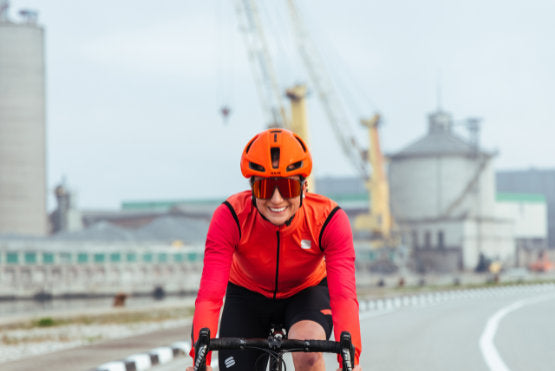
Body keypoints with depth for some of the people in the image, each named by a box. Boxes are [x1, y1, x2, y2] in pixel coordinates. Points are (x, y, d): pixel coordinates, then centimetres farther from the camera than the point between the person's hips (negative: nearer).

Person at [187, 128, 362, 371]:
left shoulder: (328, 219, -30)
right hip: (248, 296, 1)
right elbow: (209, 294, -39)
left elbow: (344, 296, -39)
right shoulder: (230, 217, -31)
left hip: (307, 292, -1)